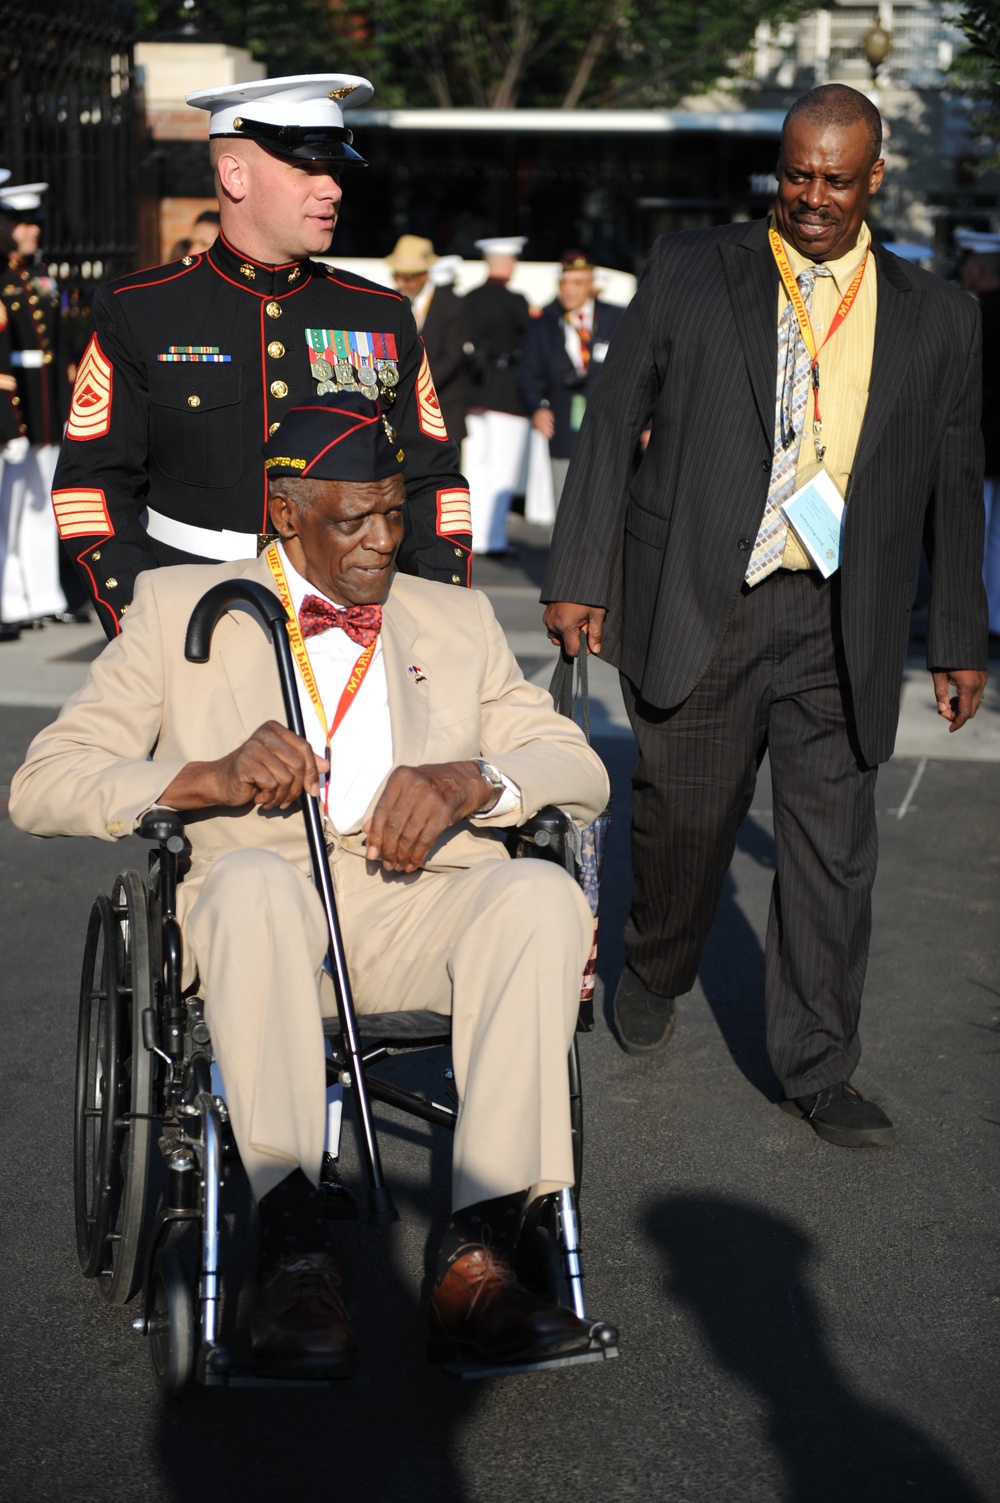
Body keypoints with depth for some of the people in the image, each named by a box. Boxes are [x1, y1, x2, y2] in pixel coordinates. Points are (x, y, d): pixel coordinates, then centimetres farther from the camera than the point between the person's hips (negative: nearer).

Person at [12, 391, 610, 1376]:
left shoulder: (458, 620, 22)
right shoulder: (182, 608, 14)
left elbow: (583, 773, 13)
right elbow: (41, 787, 6)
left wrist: (468, 781, -10)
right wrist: (207, 777, -13)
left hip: (418, 906, 2)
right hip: (256, 907, -2)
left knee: (544, 894, -30)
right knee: (252, 878, -38)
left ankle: (476, 1257, -35)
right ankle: (293, 1250, -39)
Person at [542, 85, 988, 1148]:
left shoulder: (934, 318, 8)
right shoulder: (689, 272, 3)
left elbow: (954, 485, 12)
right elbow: (612, 424, 3)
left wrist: (960, 638, 11)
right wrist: (578, 574, -2)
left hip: (840, 624, 1)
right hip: (698, 606, -1)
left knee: (833, 846, 2)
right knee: (684, 816, 9)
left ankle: (817, 1071, 14)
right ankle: (654, 970, 39)